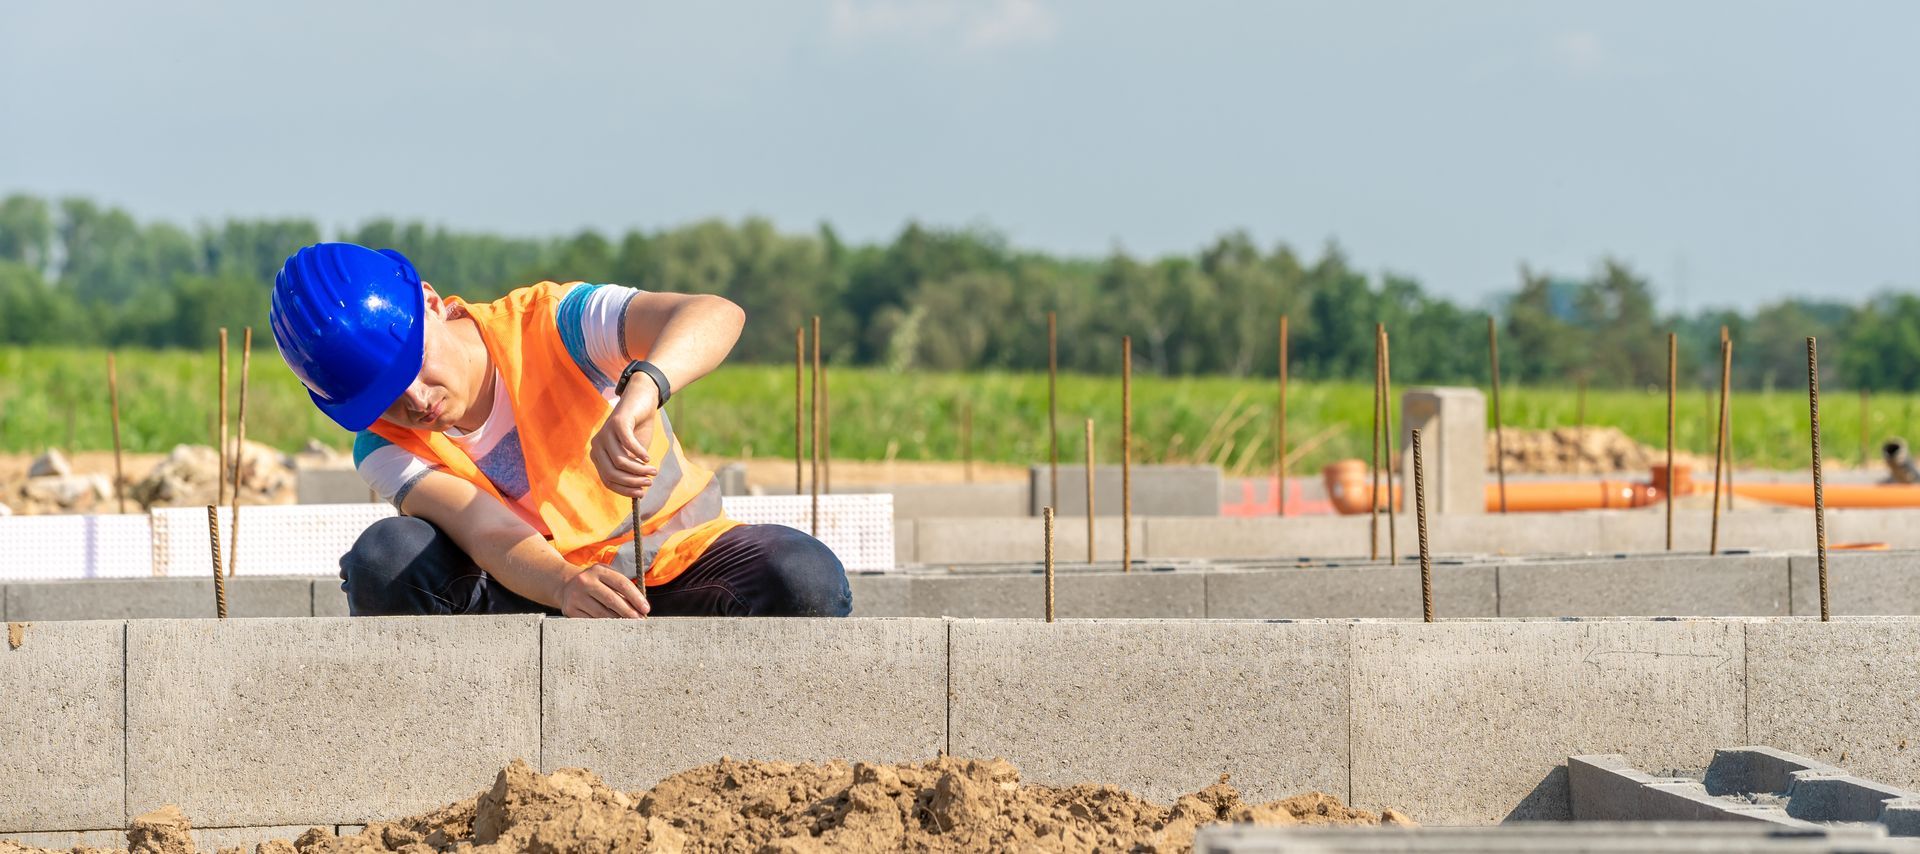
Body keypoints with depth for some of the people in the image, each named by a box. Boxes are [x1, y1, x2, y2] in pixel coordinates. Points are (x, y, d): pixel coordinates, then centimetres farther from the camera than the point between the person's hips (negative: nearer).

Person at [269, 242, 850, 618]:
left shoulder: (548, 324, -19)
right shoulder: (387, 450, -13)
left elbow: (716, 316, -35)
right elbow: (488, 534, -32)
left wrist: (639, 389, -58)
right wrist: (567, 586, -56)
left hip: (676, 564, -1)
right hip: (534, 597, 1)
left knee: (805, 581, -33)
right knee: (385, 559, -27)